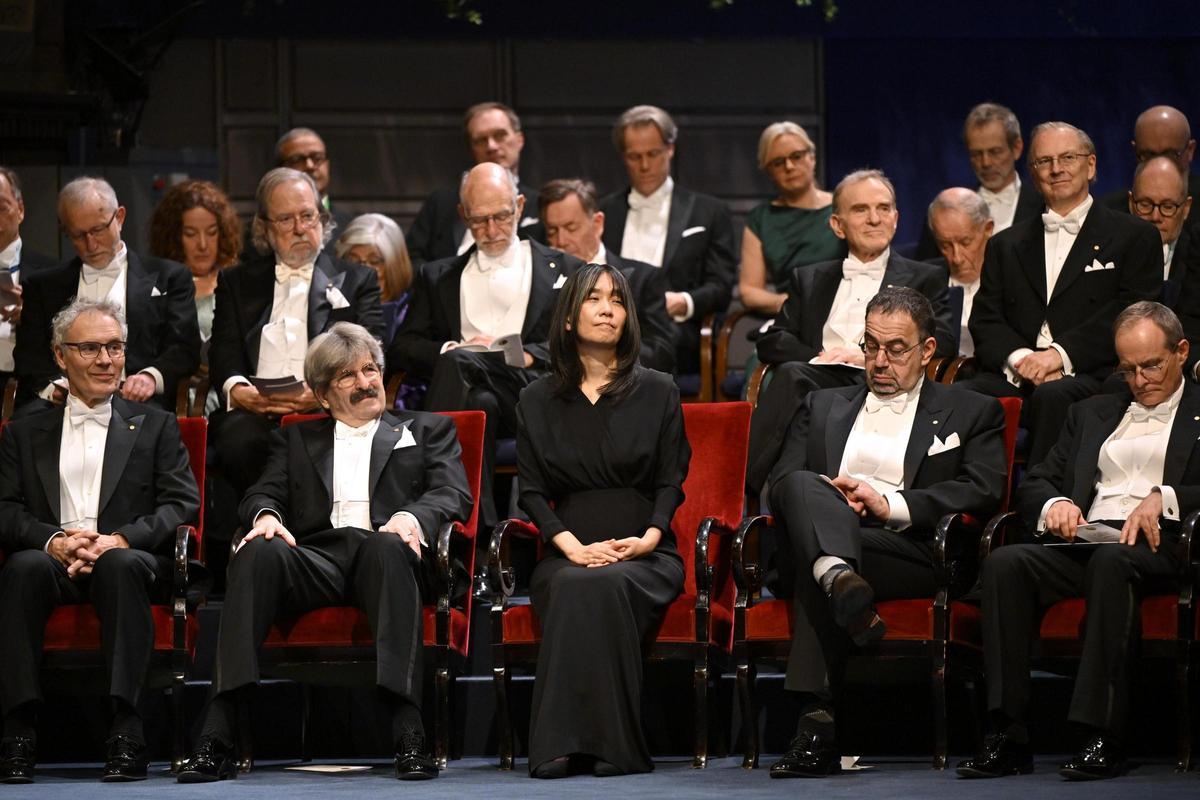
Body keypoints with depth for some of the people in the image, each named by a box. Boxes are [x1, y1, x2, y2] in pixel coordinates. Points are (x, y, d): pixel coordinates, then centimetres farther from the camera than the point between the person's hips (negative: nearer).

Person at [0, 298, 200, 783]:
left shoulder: (155, 426, 19)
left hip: (130, 563, -1)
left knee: (120, 564, -37)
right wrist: (53, 540, -14)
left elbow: (183, 504, 6)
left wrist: (119, 540, -12)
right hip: (53, 563, 1)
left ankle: (125, 734, -44)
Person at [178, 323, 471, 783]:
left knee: (386, 546, -38)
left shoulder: (427, 430, 25)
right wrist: (266, 515, -10)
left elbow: (454, 495, 9)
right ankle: (216, 740, -42)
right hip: (317, 558, 2)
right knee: (260, 552, -32)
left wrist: (412, 516, -14)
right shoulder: (296, 438, 31)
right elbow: (263, 494, 17)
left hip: (383, 553, -1)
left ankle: (409, 736, -49)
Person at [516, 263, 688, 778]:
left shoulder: (657, 393, 12)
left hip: (644, 553, -1)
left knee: (609, 585, -37)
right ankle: (562, 744, -39)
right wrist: (573, 546, -11)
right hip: (568, 550, 1)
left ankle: (613, 745, -37)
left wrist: (648, 537, -13)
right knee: (573, 587, -36)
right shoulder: (537, 401, 14)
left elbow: (671, 482, 7)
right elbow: (532, 490, 7)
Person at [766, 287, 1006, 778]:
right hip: (817, 538, 3)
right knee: (803, 486, -33)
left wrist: (891, 505, -9)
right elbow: (780, 483, 18)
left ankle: (817, 722, -48)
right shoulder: (823, 407, 32)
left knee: (812, 563, -36)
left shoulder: (971, 414, 21)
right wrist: (828, 497, -7)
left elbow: (984, 492, 2)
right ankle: (839, 578, -62)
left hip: (910, 550, -3)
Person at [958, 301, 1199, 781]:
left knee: (1112, 561, -39)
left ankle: (1104, 738, -41)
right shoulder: (1093, 413, 30)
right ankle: (1008, 739, -31)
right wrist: (1054, 505, -1)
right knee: (1005, 563, -26)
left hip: (1157, 545, -5)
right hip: (1082, 540, 5)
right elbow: (1034, 484, 22)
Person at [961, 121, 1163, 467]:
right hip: (1016, 380, 3)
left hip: (1089, 377, -3)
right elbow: (985, 322, 13)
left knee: (1052, 396, -39)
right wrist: (1019, 358, -10)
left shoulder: (1135, 237, 12)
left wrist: (1060, 354, -13)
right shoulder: (1005, 245, 24)